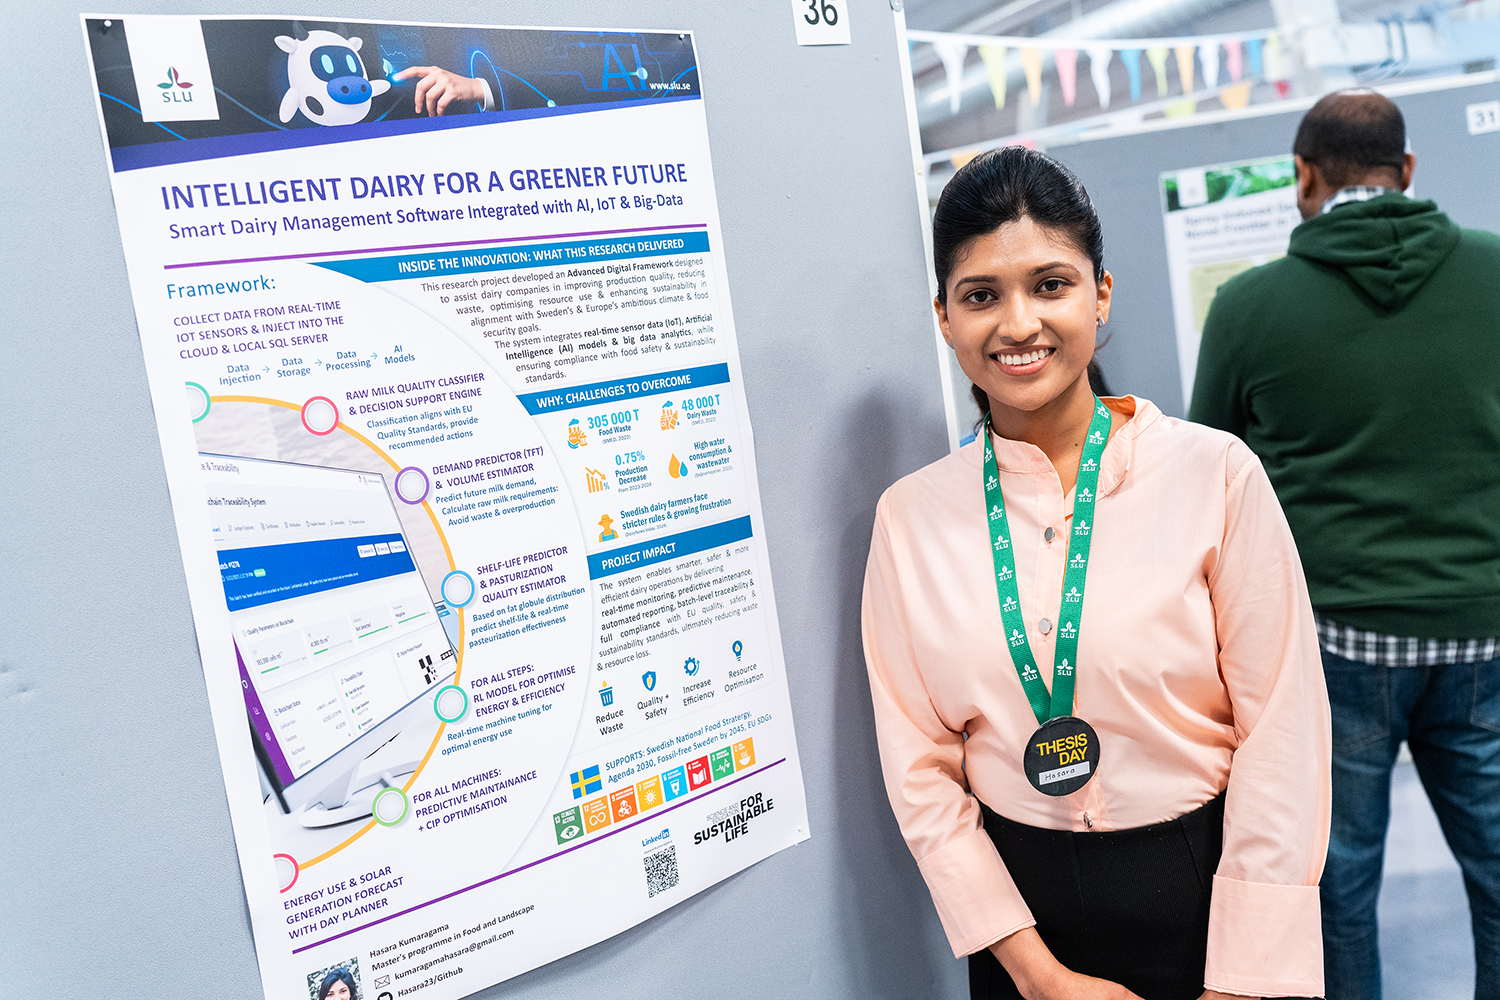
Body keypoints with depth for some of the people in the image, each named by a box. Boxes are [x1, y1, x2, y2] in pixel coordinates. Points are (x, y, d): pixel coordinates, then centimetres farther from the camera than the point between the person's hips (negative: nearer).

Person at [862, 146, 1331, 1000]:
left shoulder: (1214, 474, -11)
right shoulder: (910, 516, -6)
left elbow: (1281, 740, -9)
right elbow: (921, 769, -3)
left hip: (1202, 897, -1)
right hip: (1019, 912, 2)